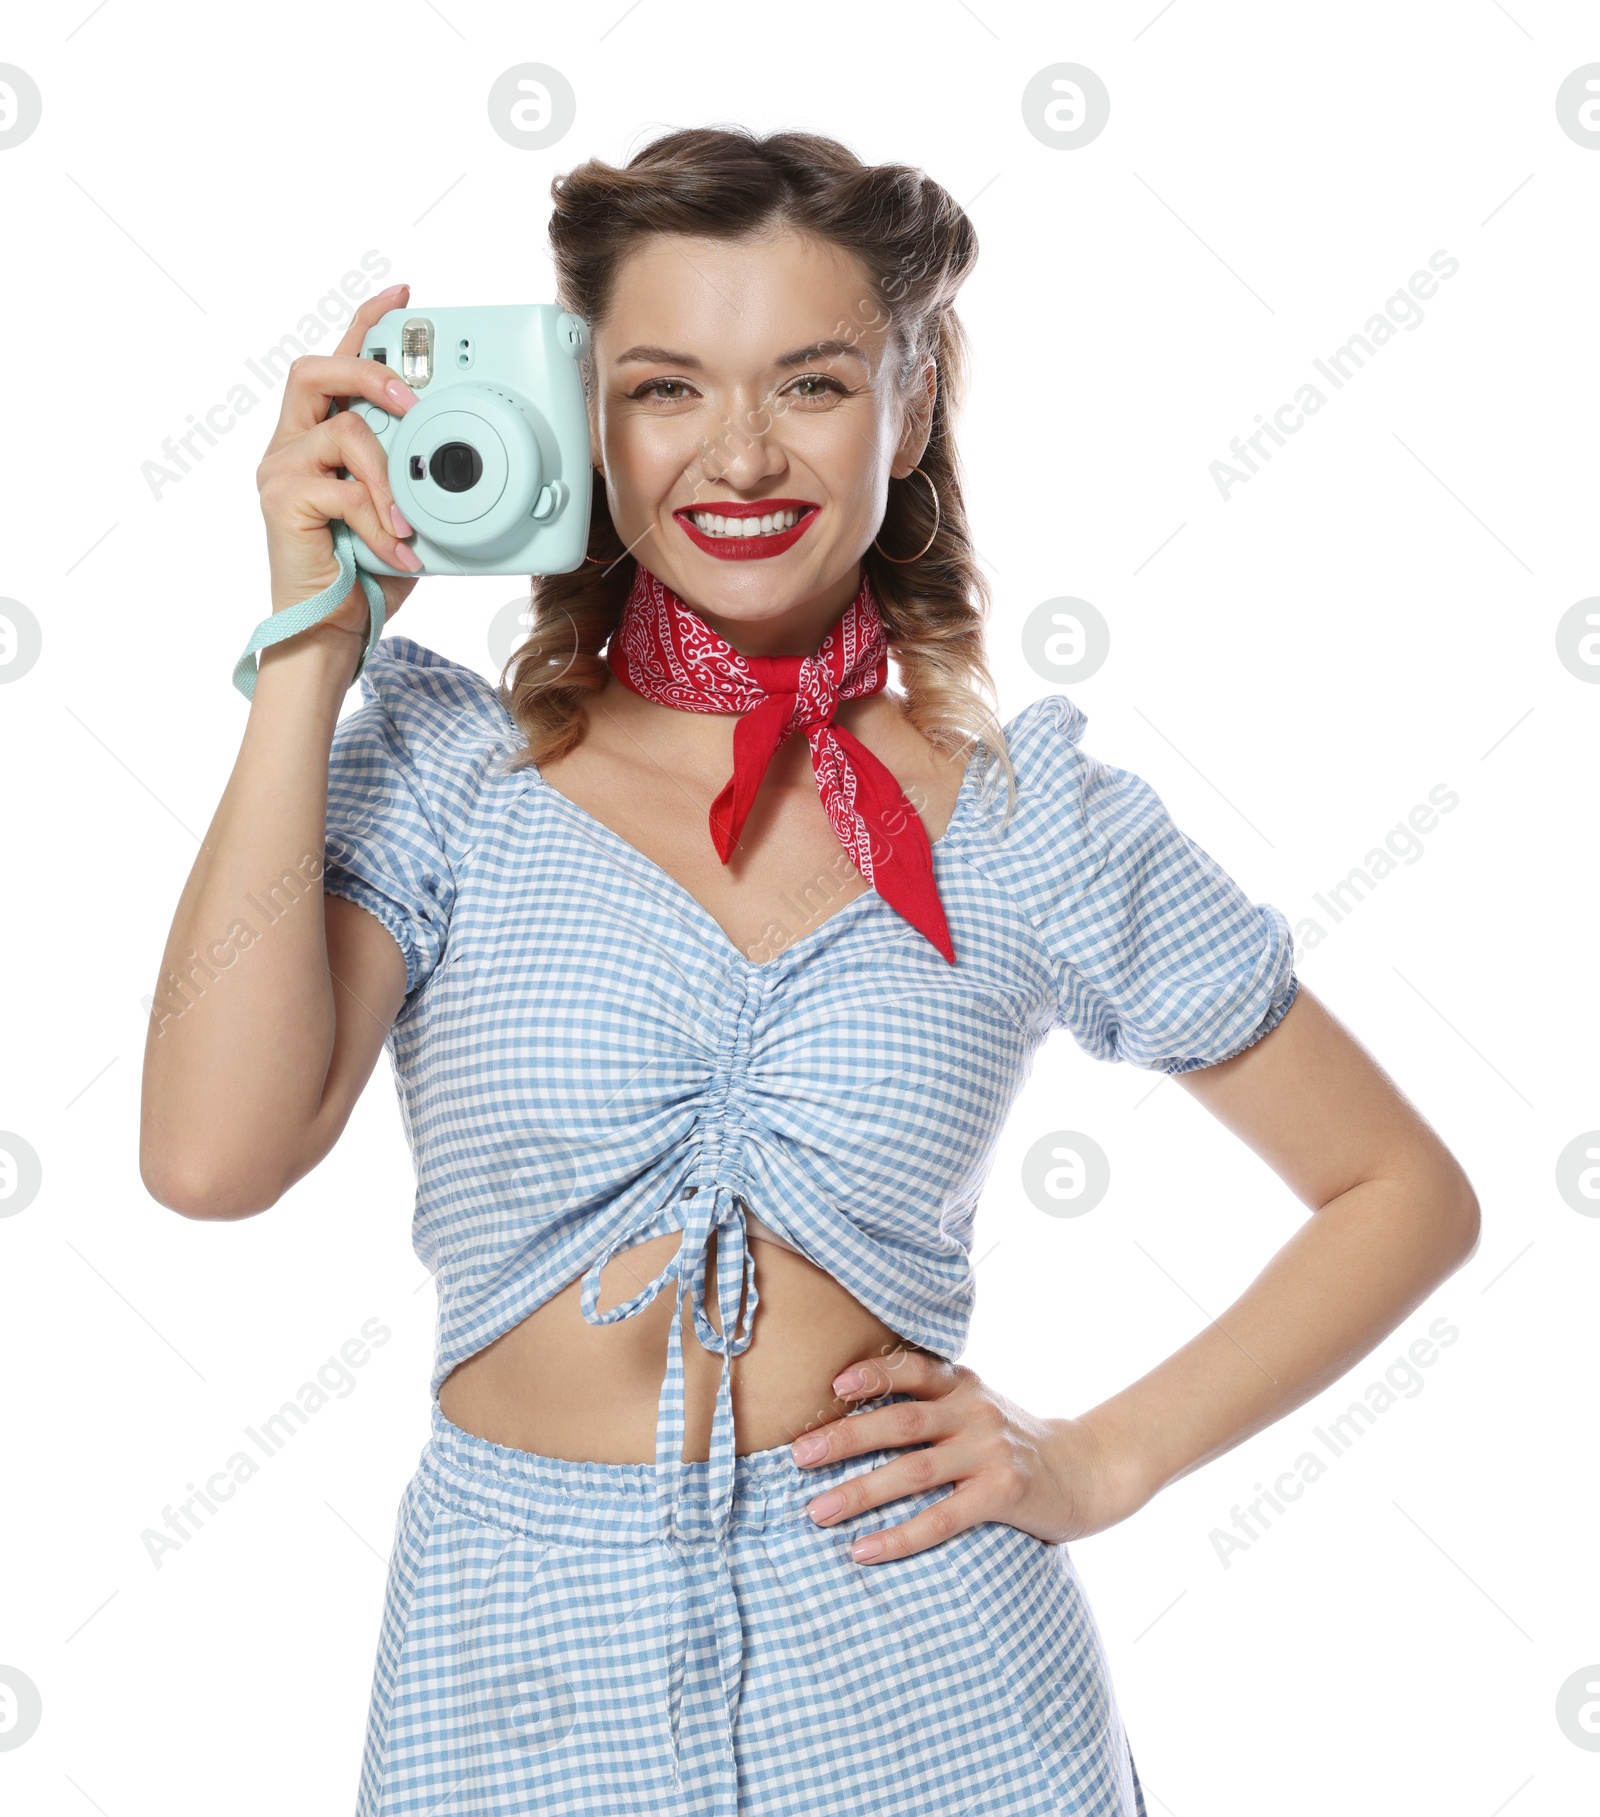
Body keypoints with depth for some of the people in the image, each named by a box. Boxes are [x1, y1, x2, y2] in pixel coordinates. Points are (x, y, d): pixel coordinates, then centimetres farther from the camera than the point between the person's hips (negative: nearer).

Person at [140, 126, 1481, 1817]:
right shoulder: (441, 762, -4)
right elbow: (214, 1153, -20)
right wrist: (309, 644, -17)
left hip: (915, 1678, 0)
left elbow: (1409, 1193, 4)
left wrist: (1102, 1460, -5)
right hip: (518, 1673, 1)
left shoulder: (1030, 812, -4)